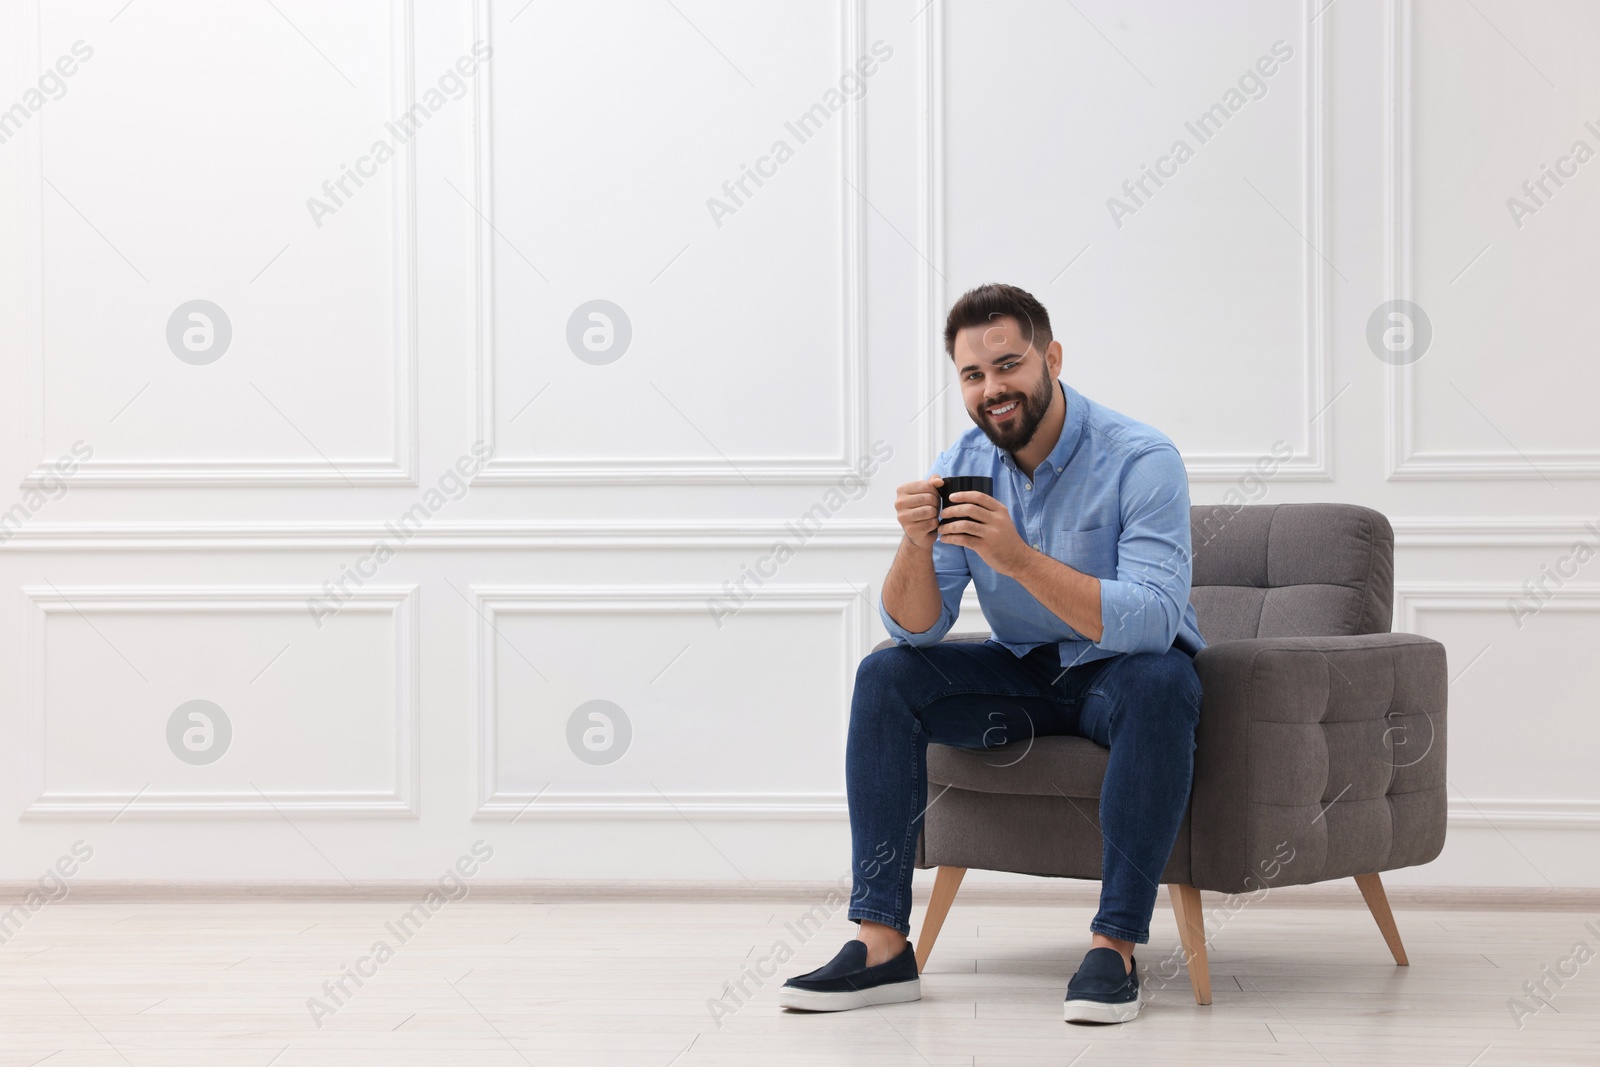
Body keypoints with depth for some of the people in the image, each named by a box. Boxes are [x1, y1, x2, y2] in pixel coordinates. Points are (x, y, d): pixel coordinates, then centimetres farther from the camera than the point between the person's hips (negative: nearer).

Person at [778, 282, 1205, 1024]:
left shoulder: (1140, 459, -20)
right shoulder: (961, 467, -4)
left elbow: (1151, 620, -33)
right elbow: (916, 629, -8)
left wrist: (1017, 557, -42)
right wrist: (916, 545, -29)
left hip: (1121, 675, -5)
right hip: (1022, 673, 5)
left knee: (1161, 680, -37)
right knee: (885, 676, -14)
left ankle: (1115, 944, -33)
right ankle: (882, 943, -19)